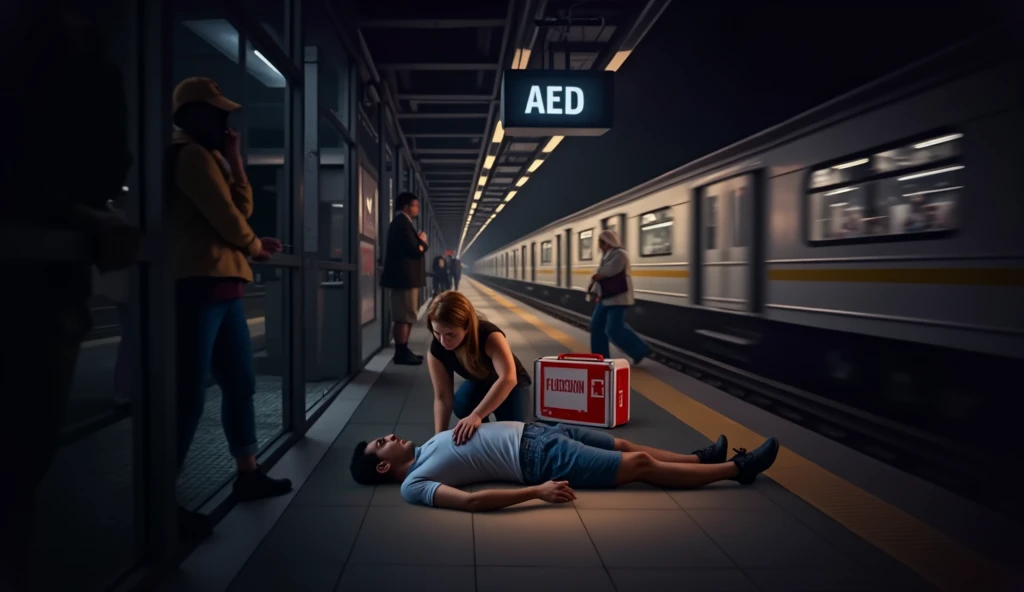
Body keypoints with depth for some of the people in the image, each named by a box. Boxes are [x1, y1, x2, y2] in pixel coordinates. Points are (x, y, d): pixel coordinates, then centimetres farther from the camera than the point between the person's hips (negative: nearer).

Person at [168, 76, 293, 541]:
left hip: (222, 285, 10)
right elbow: (230, 223, -11)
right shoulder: (192, 155, -8)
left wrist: (234, 158, 6)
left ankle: (248, 475, 23)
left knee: (240, 381, 13)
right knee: (189, 393, -8)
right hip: (197, 285, -10)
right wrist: (257, 247, 9)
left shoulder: (208, 158, 23)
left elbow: (242, 209, 12)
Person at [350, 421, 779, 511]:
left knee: (626, 446, 11)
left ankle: (701, 457, 30)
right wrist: (538, 491, -36)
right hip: (541, 458, -8)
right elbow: (470, 501, -30)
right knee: (641, 465, -5)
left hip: (534, 432, 8)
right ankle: (737, 468, 8)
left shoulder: (426, 448, 13)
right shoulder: (414, 484, -14)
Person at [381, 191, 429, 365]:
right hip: (405, 276, -11)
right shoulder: (403, 223, -14)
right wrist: (423, 242, -2)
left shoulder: (400, 222, 19)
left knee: (407, 316, 14)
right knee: (404, 317, -7)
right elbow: (416, 250, -19)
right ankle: (401, 353, -4)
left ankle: (403, 351, 19)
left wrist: (419, 243, 5)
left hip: (405, 275, 11)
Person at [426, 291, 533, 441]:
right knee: (461, 406, -30)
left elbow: (508, 378, -54)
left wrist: (476, 416, -63)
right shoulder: (436, 350, -25)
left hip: (512, 385, -2)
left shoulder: (490, 336, -39)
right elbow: (442, 397, -22)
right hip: (479, 384, 3)